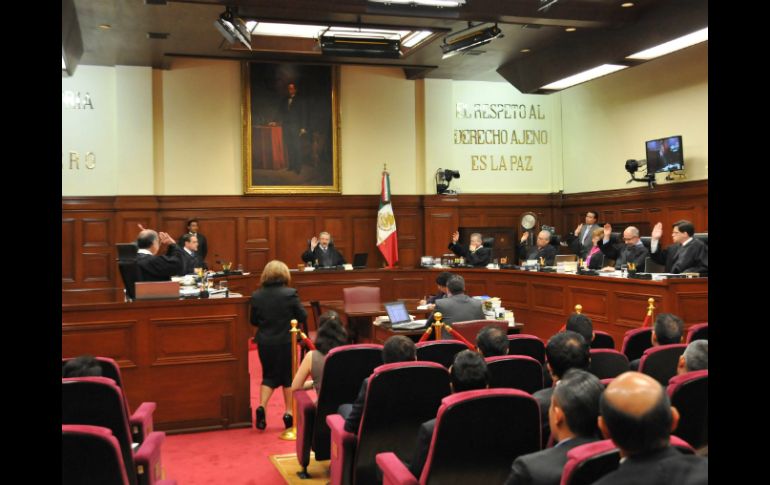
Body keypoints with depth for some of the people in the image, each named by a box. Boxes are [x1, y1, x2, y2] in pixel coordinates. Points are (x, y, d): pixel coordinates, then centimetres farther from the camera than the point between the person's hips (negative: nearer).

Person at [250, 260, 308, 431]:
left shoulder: (256, 296, -5)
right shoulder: (290, 293, -14)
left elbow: (253, 321, 4)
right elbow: (303, 316, -7)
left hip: (265, 342, 2)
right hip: (285, 341, -2)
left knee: (269, 376, 16)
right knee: (288, 377, 11)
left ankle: (261, 407, 0)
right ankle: (289, 413, 15)